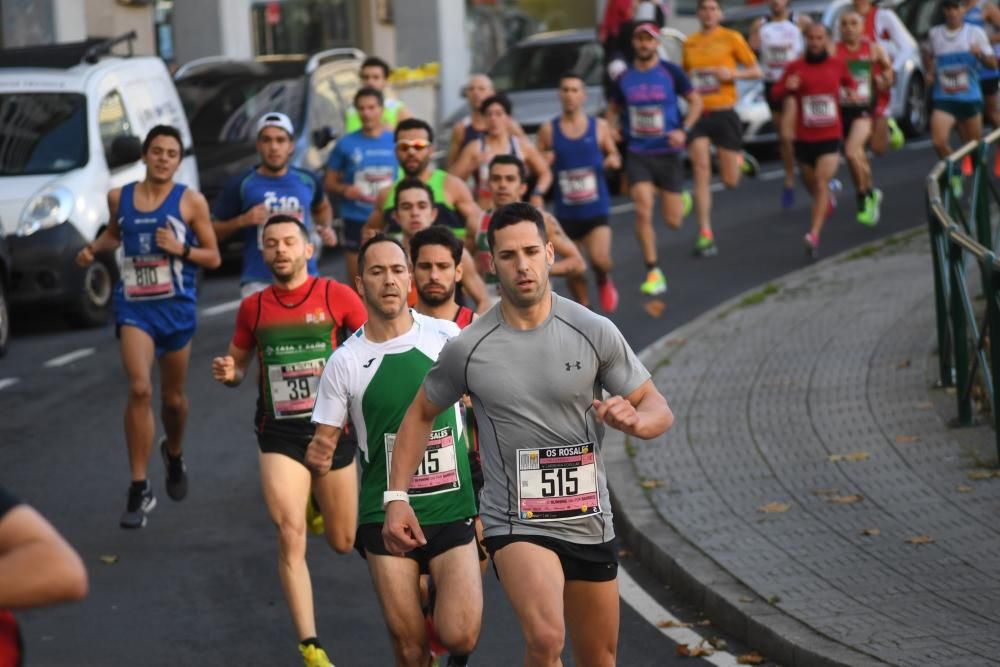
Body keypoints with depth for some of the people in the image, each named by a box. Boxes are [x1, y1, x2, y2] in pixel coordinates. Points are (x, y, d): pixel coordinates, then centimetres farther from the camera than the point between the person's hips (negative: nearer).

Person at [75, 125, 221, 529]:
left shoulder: (191, 202, -4)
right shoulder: (119, 198, 3)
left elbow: (213, 257, 0)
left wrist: (180, 249, -18)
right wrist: (94, 249, 4)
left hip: (177, 307, 0)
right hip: (133, 305, 0)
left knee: (173, 397, 15)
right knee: (139, 389, -19)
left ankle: (174, 454, 49)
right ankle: (139, 490, -15)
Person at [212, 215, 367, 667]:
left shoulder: (337, 297, -5)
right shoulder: (253, 307, 3)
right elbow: (238, 364, 15)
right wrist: (229, 373, -8)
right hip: (279, 434, 0)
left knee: (343, 543, 13)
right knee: (290, 536, -15)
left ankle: (320, 503, 49)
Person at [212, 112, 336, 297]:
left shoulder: (308, 181, 10)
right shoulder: (241, 185, 0)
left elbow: (322, 207, 32)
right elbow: (213, 230, 5)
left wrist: (326, 228, 11)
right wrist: (241, 221, -13)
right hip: (258, 282, -3)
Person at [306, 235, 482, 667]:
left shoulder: (448, 338, -3)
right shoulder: (345, 362, -4)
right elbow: (323, 445, 3)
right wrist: (317, 458, -17)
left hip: (452, 513, 0)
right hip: (386, 518, 0)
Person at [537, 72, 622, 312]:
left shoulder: (599, 126, 1)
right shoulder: (548, 130, 0)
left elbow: (614, 155, 13)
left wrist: (613, 160, -10)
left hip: (596, 209, -1)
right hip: (566, 212, 1)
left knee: (600, 260, -18)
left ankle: (604, 282, 17)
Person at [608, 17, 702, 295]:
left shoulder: (671, 72, -4)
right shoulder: (624, 78, 3)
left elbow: (695, 101, 2)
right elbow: (613, 109, 18)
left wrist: (684, 130, -13)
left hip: (668, 153, -1)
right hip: (637, 154, 1)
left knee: (673, 221, 4)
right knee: (643, 212, -16)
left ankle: (682, 200, 42)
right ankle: (653, 273, -8)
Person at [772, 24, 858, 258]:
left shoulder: (838, 65, 4)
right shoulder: (795, 67, 0)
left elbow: (849, 81, 22)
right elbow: (777, 93, 2)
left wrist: (852, 91, 1)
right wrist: (787, 87, -19)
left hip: (830, 136, -2)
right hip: (804, 137, 2)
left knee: (821, 183, -16)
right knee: (811, 184, 15)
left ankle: (814, 235, -21)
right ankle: (827, 203, 51)